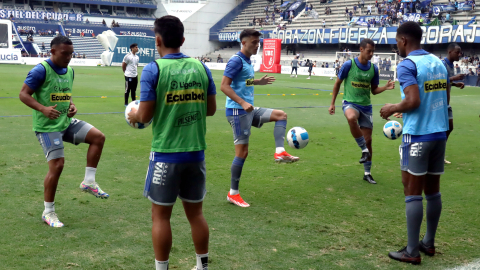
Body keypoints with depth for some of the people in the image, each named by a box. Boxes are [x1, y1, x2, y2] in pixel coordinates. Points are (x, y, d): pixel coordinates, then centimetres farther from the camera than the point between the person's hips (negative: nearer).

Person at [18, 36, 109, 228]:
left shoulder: (69, 71, 8)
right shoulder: (41, 70, -15)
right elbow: (23, 94, -14)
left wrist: (72, 106, 1)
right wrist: (43, 109, -28)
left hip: (66, 122, 8)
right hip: (47, 126, -7)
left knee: (98, 137, -2)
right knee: (57, 165, -10)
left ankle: (89, 182, 7)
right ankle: (48, 212, 7)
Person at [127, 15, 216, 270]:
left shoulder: (153, 69, -10)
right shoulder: (201, 67, 2)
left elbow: (145, 116, -11)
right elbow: (211, 109, 8)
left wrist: (133, 115, 11)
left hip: (166, 153, -4)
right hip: (196, 152, 5)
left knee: (161, 215, 9)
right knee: (195, 212, 16)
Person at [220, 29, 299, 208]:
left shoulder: (248, 61, 13)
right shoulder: (236, 60, -14)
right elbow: (224, 86, -22)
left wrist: (259, 82, 22)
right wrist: (242, 103, -29)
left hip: (249, 110, 9)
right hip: (237, 111, -9)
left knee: (281, 115, 11)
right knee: (242, 152, -6)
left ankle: (280, 152, -2)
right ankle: (233, 194, 4)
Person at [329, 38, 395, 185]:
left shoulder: (373, 68, 3)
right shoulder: (349, 65, -9)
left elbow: (374, 90, 12)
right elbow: (337, 83, 2)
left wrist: (386, 87, -8)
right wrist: (332, 103, 0)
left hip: (366, 106, 4)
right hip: (350, 103, -4)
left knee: (368, 140, 6)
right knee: (351, 118, -41)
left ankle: (367, 173, 21)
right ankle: (364, 150, -23)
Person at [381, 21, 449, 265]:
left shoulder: (407, 65, -12)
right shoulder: (438, 62, 12)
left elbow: (413, 101, -22)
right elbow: (445, 98, 15)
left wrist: (393, 108, -4)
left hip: (418, 135, -7)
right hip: (440, 133, 8)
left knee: (412, 193, -1)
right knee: (433, 190, 14)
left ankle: (412, 252, 4)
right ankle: (429, 243, 25)